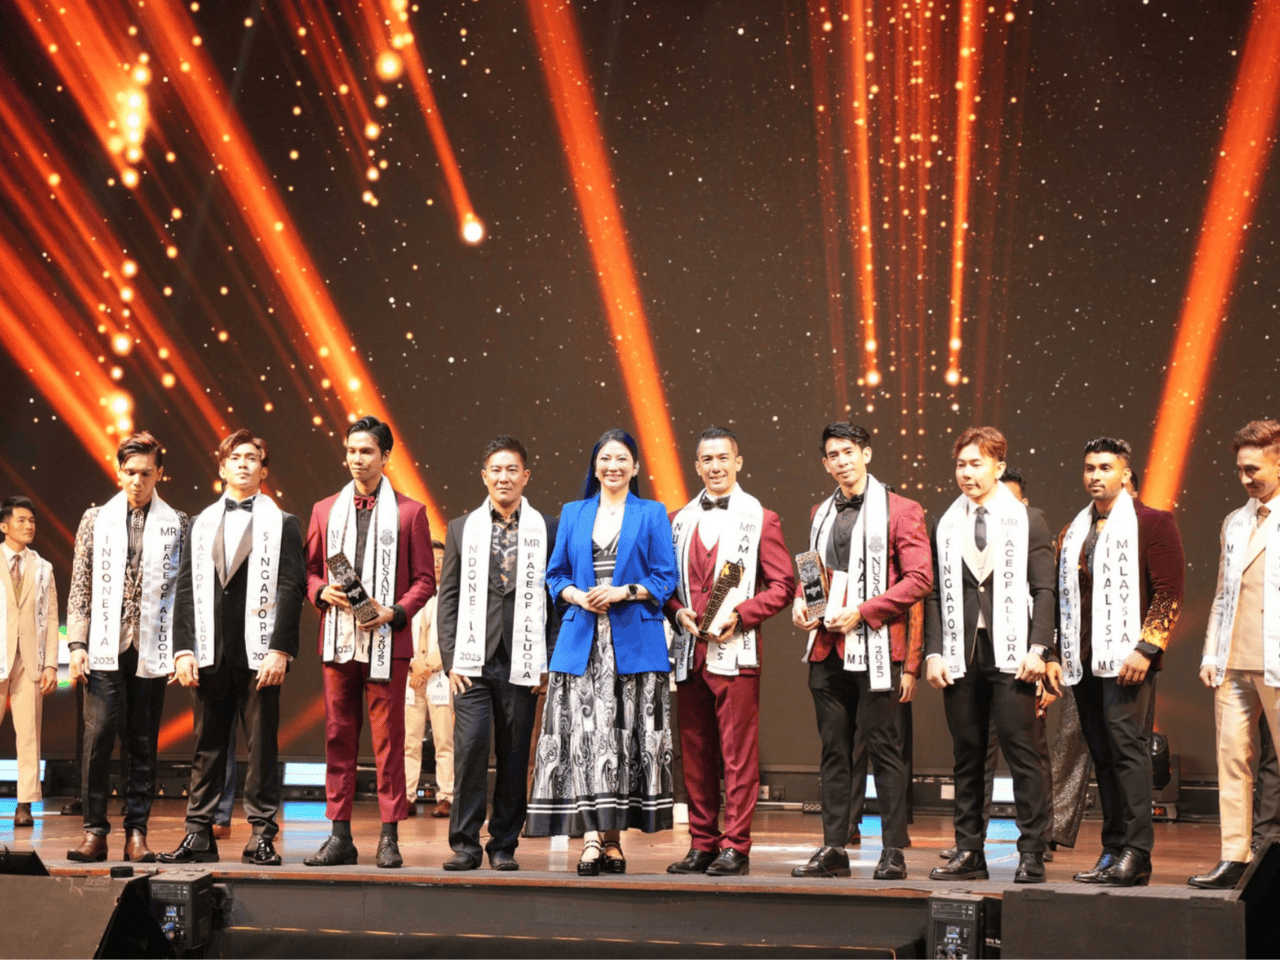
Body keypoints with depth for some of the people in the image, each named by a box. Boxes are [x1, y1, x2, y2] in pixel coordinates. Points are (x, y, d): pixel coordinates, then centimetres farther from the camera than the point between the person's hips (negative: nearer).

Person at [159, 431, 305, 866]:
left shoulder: (282, 524, 5)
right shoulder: (202, 524, 14)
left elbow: (291, 590, -2)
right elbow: (186, 590, 10)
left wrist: (280, 650, -12)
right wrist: (183, 650, 0)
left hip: (259, 654, -3)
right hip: (210, 654, 3)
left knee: (262, 746, 0)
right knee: (208, 746, 6)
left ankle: (262, 835, 5)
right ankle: (199, 834, 10)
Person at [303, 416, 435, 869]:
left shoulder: (409, 512, 5)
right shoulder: (325, 511, 15)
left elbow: (425, 580, 3)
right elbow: (310, 571, 17)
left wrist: (394, 613, -11)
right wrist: (323, 591, -5)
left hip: (387, 642, -3)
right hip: (337, 640, 3)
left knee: (388, 738, -3)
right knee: (338, 737, 4)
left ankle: (389, 838, 1)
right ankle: (340, 836, 9)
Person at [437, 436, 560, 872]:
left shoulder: (547, 530, 7)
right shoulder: (461, 528, 11)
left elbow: (558, 599, 5)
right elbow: (448, 597, 9)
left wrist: (549, 661, -2)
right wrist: (451, 658, 0)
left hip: (522, 663, 0)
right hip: (474, 661, 0)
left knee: (514, 754, 3)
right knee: (470, 744, -11)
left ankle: (504, 845, 13)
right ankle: (464, 843, 0)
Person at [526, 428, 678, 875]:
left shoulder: (652, 515, 8)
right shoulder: (573, 514, 15)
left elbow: (665, 578, 2)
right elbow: (555, 574, 13)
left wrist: (623, 592, -12)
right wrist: (578, 596, -7)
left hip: (634, 642, -1)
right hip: (581, 642, 1)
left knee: (626, 737, -2)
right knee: (584, 734, -8)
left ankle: (612, 835, 5)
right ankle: (593, 836, -10)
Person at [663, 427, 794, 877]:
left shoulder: (760, 519, 3)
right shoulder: (679, 520, 15)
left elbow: (782, 584, -1)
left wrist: (739, 613, -13)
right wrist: (678, 612, -1)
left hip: (735, 651, -4)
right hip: (690, 652, 4)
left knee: (738, 753, -5)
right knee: (696, 754, 8)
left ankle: (735, 848, 0)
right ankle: (702, 844, 16)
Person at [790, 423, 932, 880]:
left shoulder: (900, 511, -2)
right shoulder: (821, 514, 18)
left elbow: (919, 578, -9)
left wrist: (862, 612, -15)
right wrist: (801, 601, 6)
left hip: (875, 649, -6)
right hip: (827, 649, 6)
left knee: (884, 748, -3)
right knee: (834, 749, 8)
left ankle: (893, 851, 2)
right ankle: (833, 849, 12)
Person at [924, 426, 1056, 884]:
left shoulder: (1027, 519, 5)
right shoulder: (945, 524, 13)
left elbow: (1044, 589, 0)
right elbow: (934, 593, 11)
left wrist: (1038, 649, -10)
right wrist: (933, 652, 2)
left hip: (1010, 654, -3)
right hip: (961, 656, 3)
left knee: (1023, 753, -5)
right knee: (967, 756, 6)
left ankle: (1031, 855, 0)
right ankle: (968, 853, 11)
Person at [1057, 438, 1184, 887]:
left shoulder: (1152, 523, 0)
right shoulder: (1074, 531, 19)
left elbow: (1169, 594, -7)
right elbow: (1063, 596, 21)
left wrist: (1146, 648, -15)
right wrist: (1056, 655, 13)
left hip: (1127, 659, -6)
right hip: (1083, 663, 6)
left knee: (1126, 744, -13)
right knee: (1102, 755, 7)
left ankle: (1136, 854, -13)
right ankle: (1112, 852, 10)